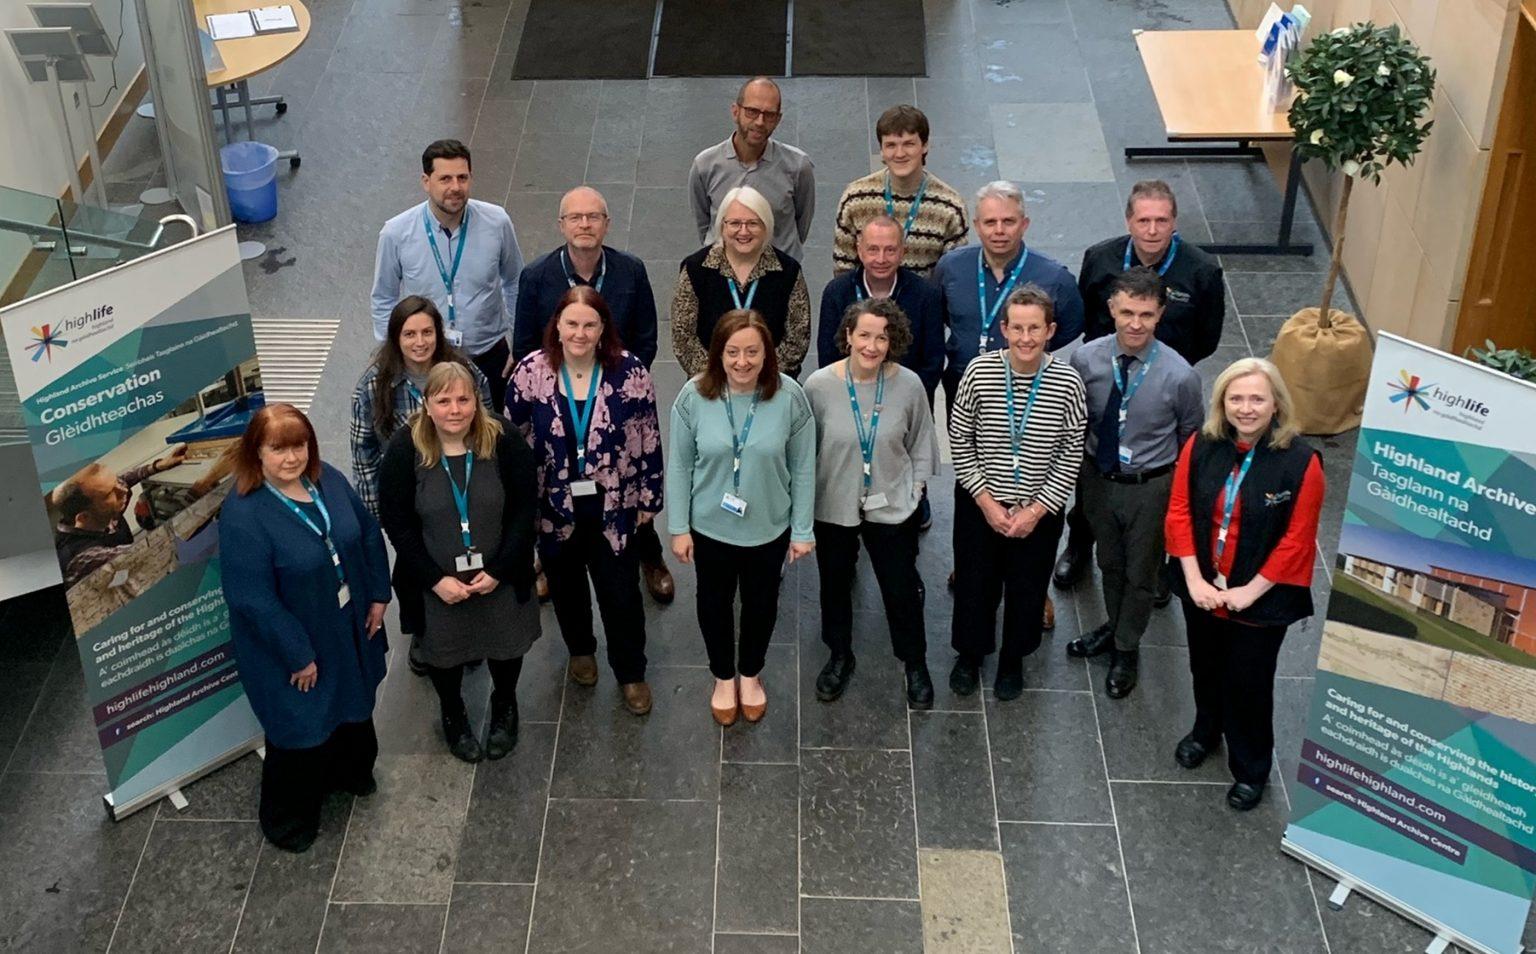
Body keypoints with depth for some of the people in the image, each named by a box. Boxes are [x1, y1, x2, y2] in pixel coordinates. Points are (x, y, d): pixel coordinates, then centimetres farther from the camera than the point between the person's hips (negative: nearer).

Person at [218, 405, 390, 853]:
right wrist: (298, 655, -22)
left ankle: (349, 772, 59)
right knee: (302, 727, 11)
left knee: (354, 703, 29)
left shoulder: (327, 479, -10)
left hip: (349, 628, 7)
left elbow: (369, 533, 5)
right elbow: (253, 599, -28)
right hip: (291, 646, -7)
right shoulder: (242, 514, -30)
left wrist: (378, 595, 3)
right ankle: (287, 818, 38)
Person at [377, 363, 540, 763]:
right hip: (437, 583, -1)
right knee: (443, 649, 20)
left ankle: (504, 707, 52)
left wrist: (498, 571, -15)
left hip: (500, 577, 1)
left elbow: (524, 509, -10)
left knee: (506, 645, 21)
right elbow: (396, 523, -12)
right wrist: (435, 579, -16)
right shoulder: (404, 449, -17)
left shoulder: (504, 442, -16)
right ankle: (453, 716, 50)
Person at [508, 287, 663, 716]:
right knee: (566, 585, 22)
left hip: (613, 507, -1)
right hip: (554, 506, 2)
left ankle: (630, 673, 29)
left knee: (621, 593, 7)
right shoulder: (531, 372, -12)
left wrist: (649, 498, -1)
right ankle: (580, 650, 49)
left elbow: (648, 439, -5)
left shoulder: (630, 372, -15)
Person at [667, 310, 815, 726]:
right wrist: (678, 528, -4)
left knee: (760, 604, 22)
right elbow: (680, 466, -8)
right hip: (710, 526, 0)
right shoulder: (694, 395, -18)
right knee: (714, 603, 21)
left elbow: (803, 469, -9)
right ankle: (723, 677, 47)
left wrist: (803, 530, -5)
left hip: (769, 527, 0)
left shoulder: (789, 396, -19)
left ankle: (751, 674, 49)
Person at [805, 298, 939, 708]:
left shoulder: (908, 385, -15)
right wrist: (806, 497, 0)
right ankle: (840, 656, 44)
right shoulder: (820, 384, -16)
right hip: (833, 506, 1)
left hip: (892, 507, 0)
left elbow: (921, 442, 0)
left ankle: (915, 663, 36)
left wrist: (915, 487, -1)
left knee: (903, 589, 11)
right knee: (835, 585, 20)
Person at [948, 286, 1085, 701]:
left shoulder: (1068, 383, -16)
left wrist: (1037, 510, -10)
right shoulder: (980, 372, -16)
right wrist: (985, 500, -10)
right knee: (974, 584, 17)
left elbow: (1070, 457, -7)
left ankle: (1013, 659, 43)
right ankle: (969, 655, 43)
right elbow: (959, 441, -7)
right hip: (979, 505, 0)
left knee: (1027, 588, 17)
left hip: (1040, 511, 0)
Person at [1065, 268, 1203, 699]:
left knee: (1141, 573, 19)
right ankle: (1114, 628, 55)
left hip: (1152, 487, -2)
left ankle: (1127, 650, 44)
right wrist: (1078, 472, 6)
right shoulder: (1085, 360, -19)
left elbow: (1190, 441, -8)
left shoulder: (1180, 376, -25)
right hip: (1099, 478, 3)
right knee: (1110, 564, 27)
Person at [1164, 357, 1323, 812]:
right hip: (1202, 590, 4)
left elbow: (1296, 541, -16)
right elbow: (1179, 512, -6)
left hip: (1260, 598, -4)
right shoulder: (1200, 447, -9)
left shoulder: (1300, 462, -19)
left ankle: (1250, 769, 31)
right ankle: (1206, 730, 53)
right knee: (1206, 667, 25)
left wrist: (1249, 591, -17)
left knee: (1249, 684, 9)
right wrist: (1194, 579, -13)